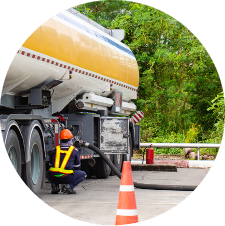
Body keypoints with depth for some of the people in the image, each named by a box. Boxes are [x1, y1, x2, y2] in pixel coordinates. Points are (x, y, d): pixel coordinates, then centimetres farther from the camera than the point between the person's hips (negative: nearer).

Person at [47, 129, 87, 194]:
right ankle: (68, 185, -4)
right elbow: (77, 167, 21)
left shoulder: (54, 150, 16)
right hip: (66, 177, -3)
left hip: (54, 177, 3)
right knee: (83, 174, 18)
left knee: (49, 173, 38)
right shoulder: (74, 150, 11)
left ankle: (55, 186, 9)